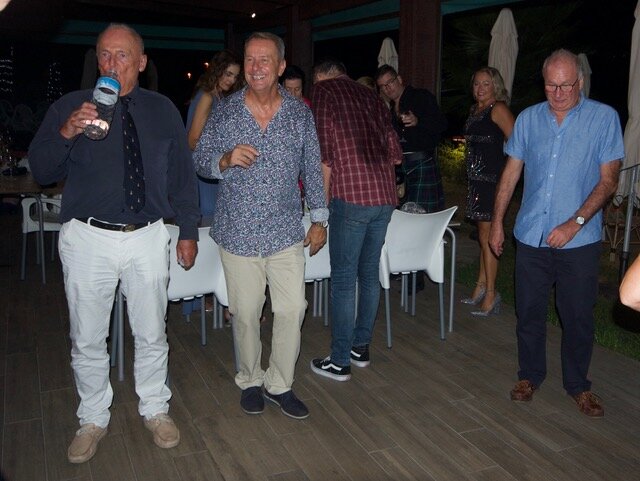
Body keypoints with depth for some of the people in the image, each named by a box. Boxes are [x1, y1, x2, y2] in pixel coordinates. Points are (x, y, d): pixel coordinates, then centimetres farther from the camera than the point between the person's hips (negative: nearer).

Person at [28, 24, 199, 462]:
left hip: (148, 238, 1)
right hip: (88, 240, 0)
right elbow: (41, 171, -3)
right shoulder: (69, 107, 1)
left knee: (152, 335, 12)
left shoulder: (163, 110, 5)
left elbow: (182, 175, 9)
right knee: (87, 341, 10)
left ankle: (155, 410, 34)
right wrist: (66, 133, -21)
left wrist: (189, 231, 6)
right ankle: (93, 420, 32)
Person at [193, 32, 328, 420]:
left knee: (292, 311, 1)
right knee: (245, 313, 9)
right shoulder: (225, 112, -1)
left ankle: (280, 384, 21)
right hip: (238, 233, -1)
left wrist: (319, 219, 7)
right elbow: (200, 161, 2)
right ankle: (250, 381, 30)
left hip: (287, 232, 1)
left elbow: (313, 169, 8)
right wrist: (225, 160, -20)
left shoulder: (300, 114, 2)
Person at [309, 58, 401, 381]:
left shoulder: (322, 91, 2)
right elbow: (395, 153, 15)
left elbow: (325, 154, -7)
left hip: (352, 196, -7)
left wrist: (324, 201, 3)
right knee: (369, 274, 16)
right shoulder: (370, 95, 19)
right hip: (385, 196, 7)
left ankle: (340, 361, 8)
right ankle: (361, 348, 27)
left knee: (343, 280, 0)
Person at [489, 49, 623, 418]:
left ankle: (577, 384, 28)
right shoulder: (528, 119, 4)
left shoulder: (604, 118, -4)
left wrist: (574, 223, -17)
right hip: (531, 235, 3)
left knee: (578, 316, 8)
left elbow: (608, 180, -7)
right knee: (529, 311, 12)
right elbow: (511, 173, 9)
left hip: (580, 239, -2)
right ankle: (531, 374, 31)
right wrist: (497, 222, 8)